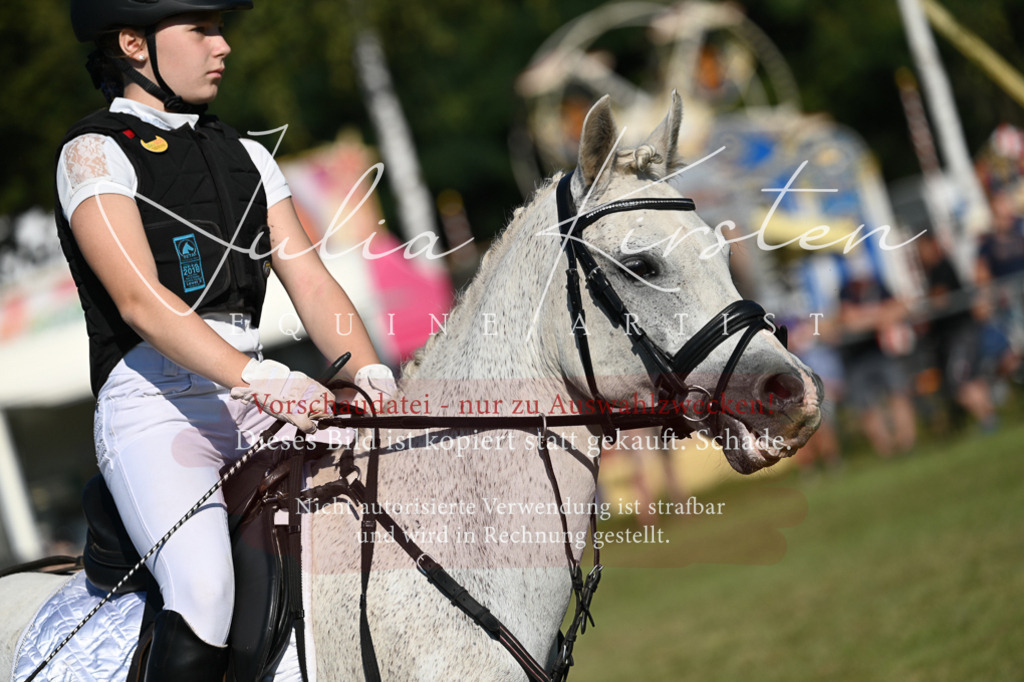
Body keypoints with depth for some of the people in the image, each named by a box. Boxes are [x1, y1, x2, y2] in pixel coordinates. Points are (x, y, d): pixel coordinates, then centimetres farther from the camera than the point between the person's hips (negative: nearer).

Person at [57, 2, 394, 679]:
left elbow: (311, 281, 13)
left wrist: (371, 379, -6)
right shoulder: (96, 153, -1)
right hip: (152, 400, -6)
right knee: (204, 589, -29)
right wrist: (253, 378, -28)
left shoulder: (247, 157, 20)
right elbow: (140, 298, -15)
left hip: (257, 398, 6)